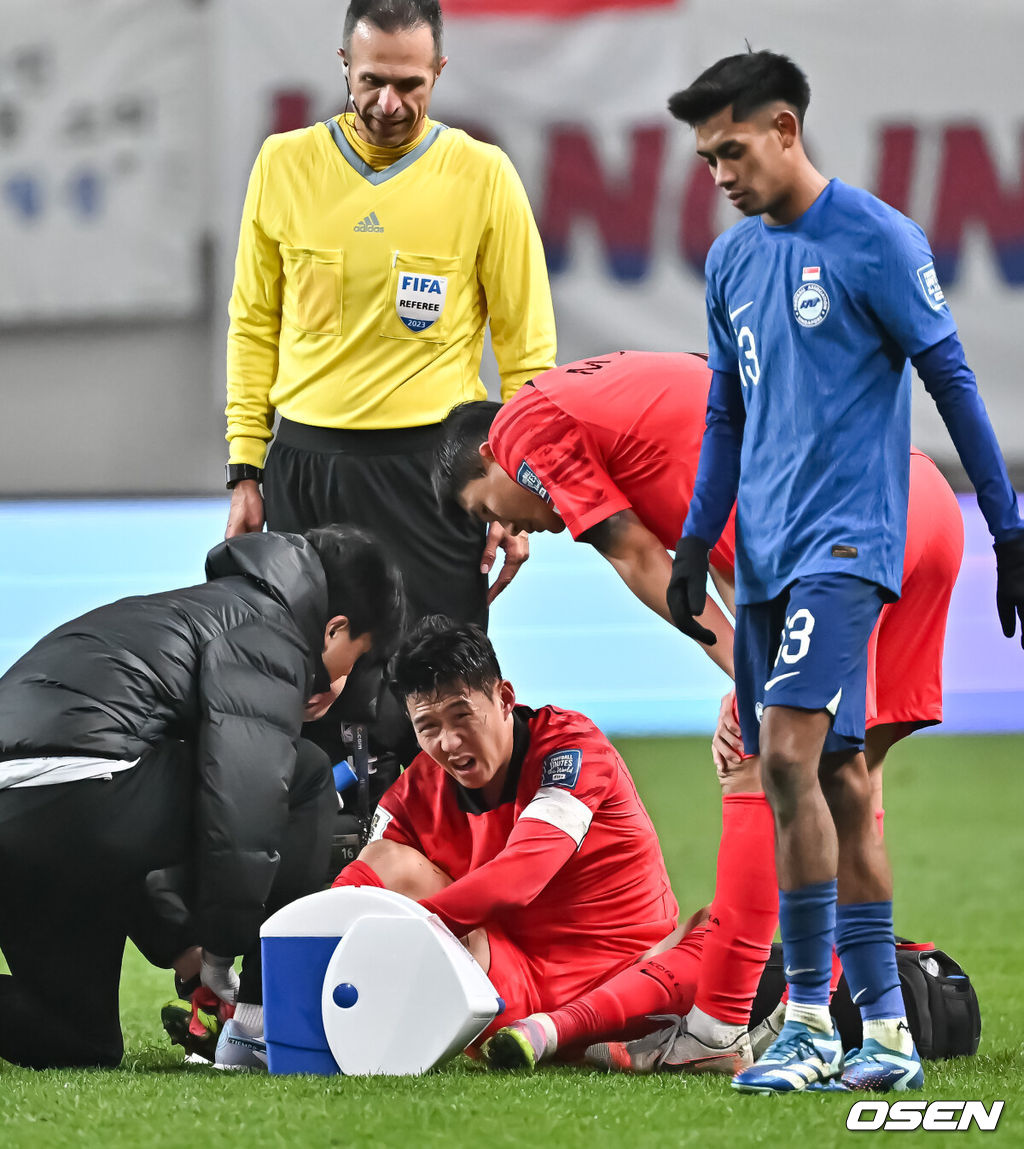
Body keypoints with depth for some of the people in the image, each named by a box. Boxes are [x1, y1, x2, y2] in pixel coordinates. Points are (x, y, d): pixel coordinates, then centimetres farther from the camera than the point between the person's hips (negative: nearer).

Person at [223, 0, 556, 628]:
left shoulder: (484, 175, -2)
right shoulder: (284, 163, 4)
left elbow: (527, 347, 2)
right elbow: (255, 327, 11)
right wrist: (245, 470, 6)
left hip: (429, 470, -2)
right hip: (302, 466, 2)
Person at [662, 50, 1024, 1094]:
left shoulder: (875, 241, -7)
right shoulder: (731, 260, 13)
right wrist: (693, 546, 14)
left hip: (845, 539, -7)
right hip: (763, 556, 7)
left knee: (790, 756, -18)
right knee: (835, 782, 7)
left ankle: (811, 1024, -15)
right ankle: (883, 1025, 10)